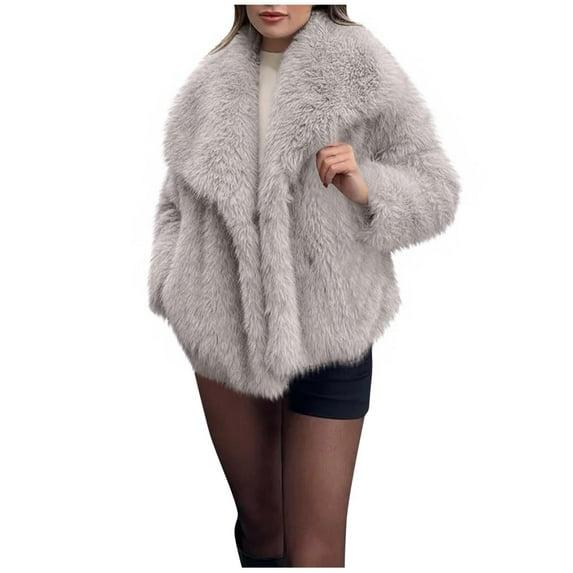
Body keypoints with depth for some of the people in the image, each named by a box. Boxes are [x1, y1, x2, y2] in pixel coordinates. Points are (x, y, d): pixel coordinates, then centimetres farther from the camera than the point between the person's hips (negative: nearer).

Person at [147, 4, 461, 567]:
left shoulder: (360, 67, -3)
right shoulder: (210, 83, 7)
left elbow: (435, 188, -4)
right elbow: (175, 203, 15)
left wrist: (367, 187, -24)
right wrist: (172, 289, -1)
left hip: (326, 337, -3)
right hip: (224, 335, 4)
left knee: (315, 548, 2)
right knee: (257, 517, 20)